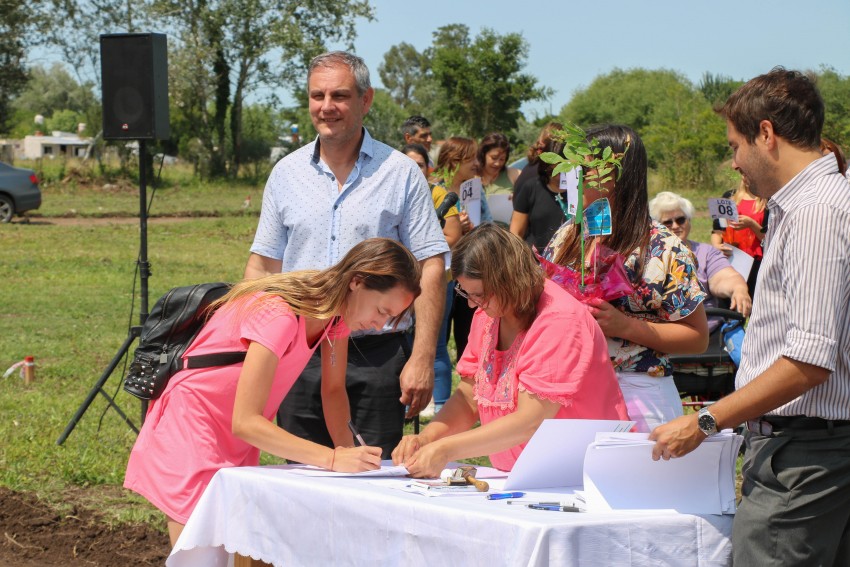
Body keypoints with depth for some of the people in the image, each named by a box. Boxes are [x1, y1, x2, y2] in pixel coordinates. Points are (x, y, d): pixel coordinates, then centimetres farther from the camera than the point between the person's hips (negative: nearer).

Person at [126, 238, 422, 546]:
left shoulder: (336, 312, -4)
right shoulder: (278, 316, -30)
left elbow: (333, 390, 5)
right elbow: (245, 422, -32)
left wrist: (347, 449, -14)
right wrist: (334, 458, -36)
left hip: (239, 450, 8)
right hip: (190, 432, -8)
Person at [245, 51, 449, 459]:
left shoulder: (401, 173, 1)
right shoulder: (286, 174, 10)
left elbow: (431, 267, -2)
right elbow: (262, 267, 13)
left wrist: (422, 357, -11)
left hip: (378, 356, -3)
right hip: (301, 356, 3)